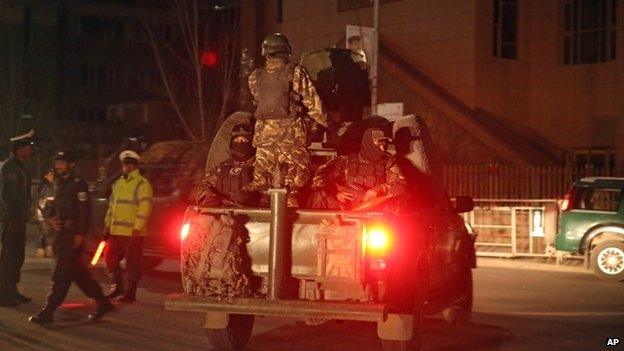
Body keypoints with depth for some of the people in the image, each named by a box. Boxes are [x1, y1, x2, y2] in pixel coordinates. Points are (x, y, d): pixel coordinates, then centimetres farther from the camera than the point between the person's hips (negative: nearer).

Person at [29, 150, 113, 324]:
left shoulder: (78, 185, -8)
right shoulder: (57, 185, 18)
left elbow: (85, 211, -15)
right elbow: (48, 207, 23)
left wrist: (80, 234, -20)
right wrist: (50, 219, 2)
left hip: (72, 234, -9)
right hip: (60, 232, 9)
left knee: (61, 275, -8)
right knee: (78, 272, 12)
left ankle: (47, 312, -8)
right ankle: (103, 302, 20)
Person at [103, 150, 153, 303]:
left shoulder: (142, 184, -7)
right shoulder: (118, 183, 17)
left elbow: (145, 207, -15)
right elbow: (112, 204, 23)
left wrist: (138, 228, -21)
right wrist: (107, 224, 18)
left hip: (132, 233, -7)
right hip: (116, 231, 7)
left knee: (132, 264, 0)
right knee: (110, 259, 10)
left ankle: (130, 293, 8)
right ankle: (117, 287, 25)